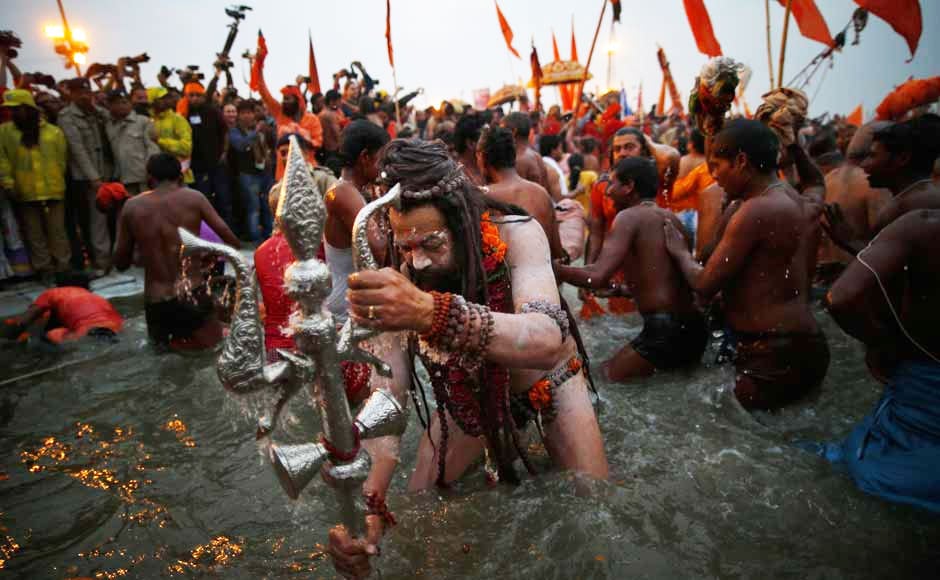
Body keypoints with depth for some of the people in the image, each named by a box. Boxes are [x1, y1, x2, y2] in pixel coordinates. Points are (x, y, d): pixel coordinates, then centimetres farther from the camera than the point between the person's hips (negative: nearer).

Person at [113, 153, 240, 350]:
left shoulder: (131, 207, 0)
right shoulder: (193, 198, -6)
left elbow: (121, 264, 6)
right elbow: (233, 243, -5)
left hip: (156, 307, 3)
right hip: (193, 298, -2)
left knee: (160, 337, 32)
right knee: (212, 337, 22)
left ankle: (165, 336, 8)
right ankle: (185, 338, 0)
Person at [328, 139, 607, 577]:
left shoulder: (517, 234, -33)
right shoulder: (405, 276, -25)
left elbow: (546, 341, -51)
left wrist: (431, 312, -67)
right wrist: (369, 501, -38)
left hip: (549, 378, -2)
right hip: (472, 386, 3)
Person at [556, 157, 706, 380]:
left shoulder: (629, 216, -9)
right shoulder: (671, 217, 15)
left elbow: (597, 277, -20)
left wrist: (550, 267, -9)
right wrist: (624, 289, 32)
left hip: (665, 330, -9)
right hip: (694, 328, 9)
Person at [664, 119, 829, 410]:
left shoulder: (756, 210, -16)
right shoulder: (808, 205, 11)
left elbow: (704, 285, -13)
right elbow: (815, 181, 40)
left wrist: (680, 252, 6)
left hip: (774, 357, -10)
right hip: (808, 346, 10)